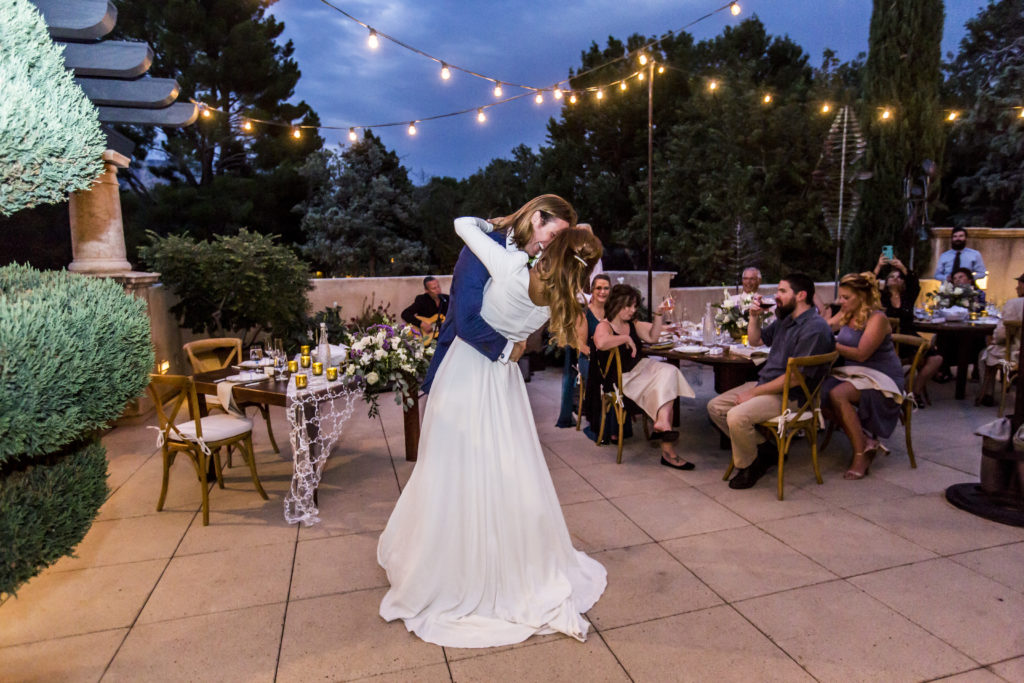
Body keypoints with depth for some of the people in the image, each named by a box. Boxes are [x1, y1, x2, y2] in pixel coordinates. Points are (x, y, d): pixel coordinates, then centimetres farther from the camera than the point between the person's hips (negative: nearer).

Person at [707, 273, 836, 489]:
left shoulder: (814, 328, -17)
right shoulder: (785, 319, 13)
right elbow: (755, 340, 28)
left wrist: (754, 393, -18)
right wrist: (754, 316, 8)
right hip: (766, 383, 10)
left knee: (737, 417, -30)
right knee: (715, 407, 2)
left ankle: (748, 466, -3)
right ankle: (762, 447, 8)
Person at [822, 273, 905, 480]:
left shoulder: (877, 318, -13)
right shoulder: (847, 314, 10)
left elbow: (861, 354, -20)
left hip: (880, 377, -7)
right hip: (853, 373, 7)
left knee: (838, 394, -33)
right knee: (821, 393, -22)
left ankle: (860, 454, -21)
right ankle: (866, 440, -10)